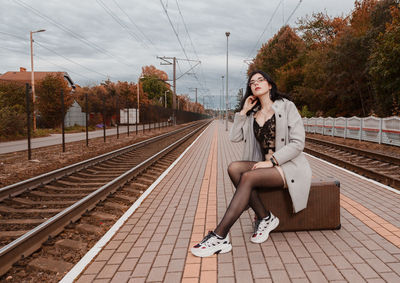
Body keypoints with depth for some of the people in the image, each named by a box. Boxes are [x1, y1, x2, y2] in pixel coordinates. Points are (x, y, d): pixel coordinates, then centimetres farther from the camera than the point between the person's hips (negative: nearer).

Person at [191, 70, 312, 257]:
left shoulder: (286, 107, -2)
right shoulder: (253, 114, 15)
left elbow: (298, 143, -9)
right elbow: (234, 138, 5)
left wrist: (272, 161, -18)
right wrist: (243, 111, 2)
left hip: (290, 167, -5)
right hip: (266, 165, 6)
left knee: (248, 177, -31)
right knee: (234, 168, -23)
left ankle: (219, 237, -30)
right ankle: (264, 218, -16)